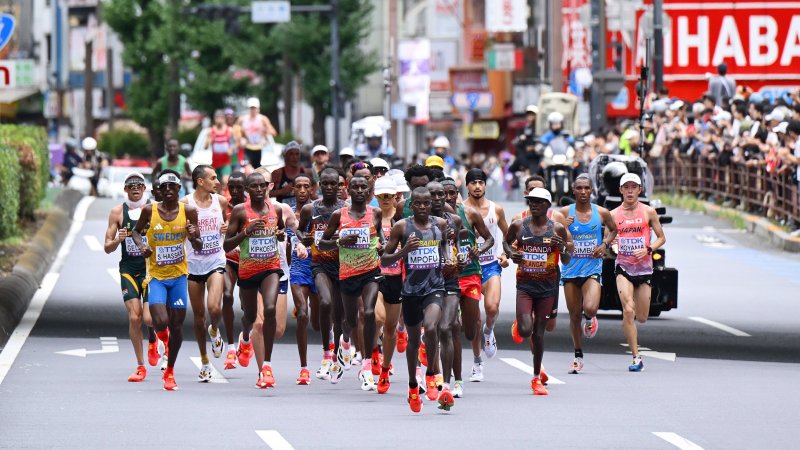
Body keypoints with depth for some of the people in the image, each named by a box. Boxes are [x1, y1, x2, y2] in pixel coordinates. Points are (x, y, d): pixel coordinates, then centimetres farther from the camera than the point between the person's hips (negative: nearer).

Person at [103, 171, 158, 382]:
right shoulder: (118, 212, 5)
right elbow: (107, 247, 6)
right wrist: (118, 240, -14)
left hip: (151, 268, -1)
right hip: (128, 269, 1)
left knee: (149, 318, -12)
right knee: (134, 318, -8)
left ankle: (152, 341, 25)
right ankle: (140, 366, 4)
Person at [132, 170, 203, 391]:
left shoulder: (188, 211, -5)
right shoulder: (150, 211, -7)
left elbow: (199, 247, 0)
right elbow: (136, 231, 12)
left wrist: (193, 237, -23)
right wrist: (141, 245, -9)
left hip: (179, 275, 1)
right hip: (156, 275, -1)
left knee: (177, 326, 3)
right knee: (161, 322, -16)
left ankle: (170, 371, 20)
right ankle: (160, 332, 23)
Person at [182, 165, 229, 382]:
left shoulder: (221, 201, 3)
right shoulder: (185, 203, -7)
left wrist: (226, 227, -1)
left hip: (215, 262, 1)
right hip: (193, 264, -1)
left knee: (214, 308, -21)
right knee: (199, 315, 6)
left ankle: (215, 331, 15)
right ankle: (204, 362, 20)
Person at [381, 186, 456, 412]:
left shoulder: (440, 224, 4)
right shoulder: (402, 227, -3)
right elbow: (384, 259, -1)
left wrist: (447, 261, 8)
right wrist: (403, 251, -18)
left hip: (434, 287, 0)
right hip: (411, 289, 0)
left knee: (431, 328, -26)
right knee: (413, 339, 13)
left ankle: (431, 375, -6)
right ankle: (413, 387, 32)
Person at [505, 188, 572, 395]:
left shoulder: (557, 229, -2)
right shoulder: (518, 226, -1)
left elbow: (567, 261, 5)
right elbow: (506, 242, 19)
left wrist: (562, 249, -17)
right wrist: (511, 253, -3)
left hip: (547, 286, 0)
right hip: (525, 285, 0)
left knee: (539, 333, 3)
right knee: (525, 330, -15)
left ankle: (537, 378, 16)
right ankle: (519, 324, 25)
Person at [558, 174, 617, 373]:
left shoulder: (602, 213, 0)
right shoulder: (564, 213, -1)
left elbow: (613, 229, 19)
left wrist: (605, 244, 1)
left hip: (592, 269, -1)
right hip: (571, 269, 1)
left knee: (590, 308, -23)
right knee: (574, 315, 6)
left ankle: (590, 318, 16)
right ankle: (578, 355, 22)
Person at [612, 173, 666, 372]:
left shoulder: (648, 212, 1)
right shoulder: (614, 215, 3)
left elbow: (661, 238, 6)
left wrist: (648, 250, -12)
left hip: (644, 267, 1)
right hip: (623, 266, -1)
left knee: (642, 317, 7)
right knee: (628, 311, -18)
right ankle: (636, 357, -14)